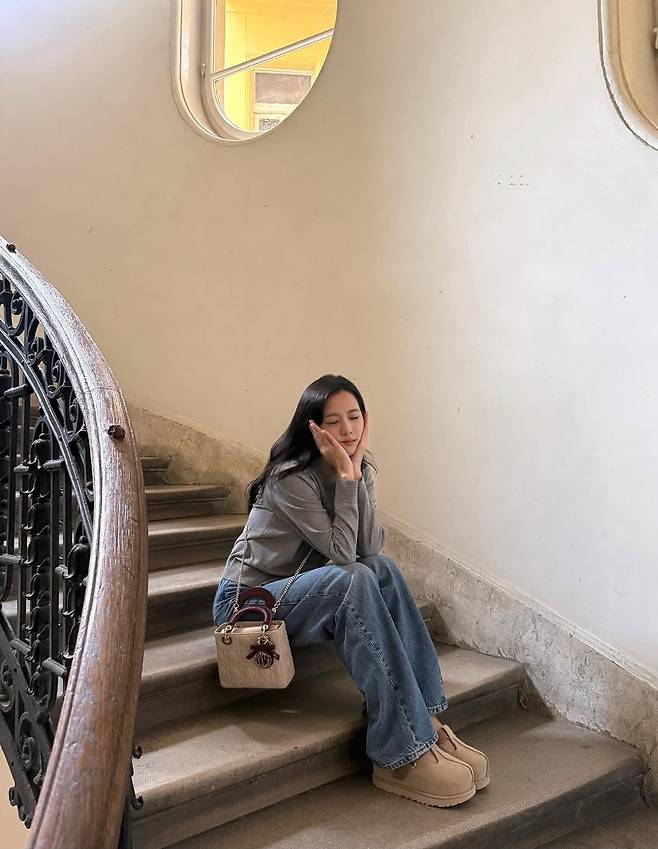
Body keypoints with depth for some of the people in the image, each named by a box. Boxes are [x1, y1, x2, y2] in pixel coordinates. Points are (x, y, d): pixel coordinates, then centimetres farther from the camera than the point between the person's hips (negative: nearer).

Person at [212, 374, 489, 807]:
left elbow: (370, 547, -13)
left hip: (300, 595, 7)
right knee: (354, 579, -32)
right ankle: (403, 755, -30)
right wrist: (345, 474, -26)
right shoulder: (290, 477, -20)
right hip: (246, 603, -7)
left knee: (384, 569, -19)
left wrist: (357, 470, -20)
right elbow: (342, 552, -25)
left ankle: (427, 719, -17)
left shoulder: (359, 469, 1)